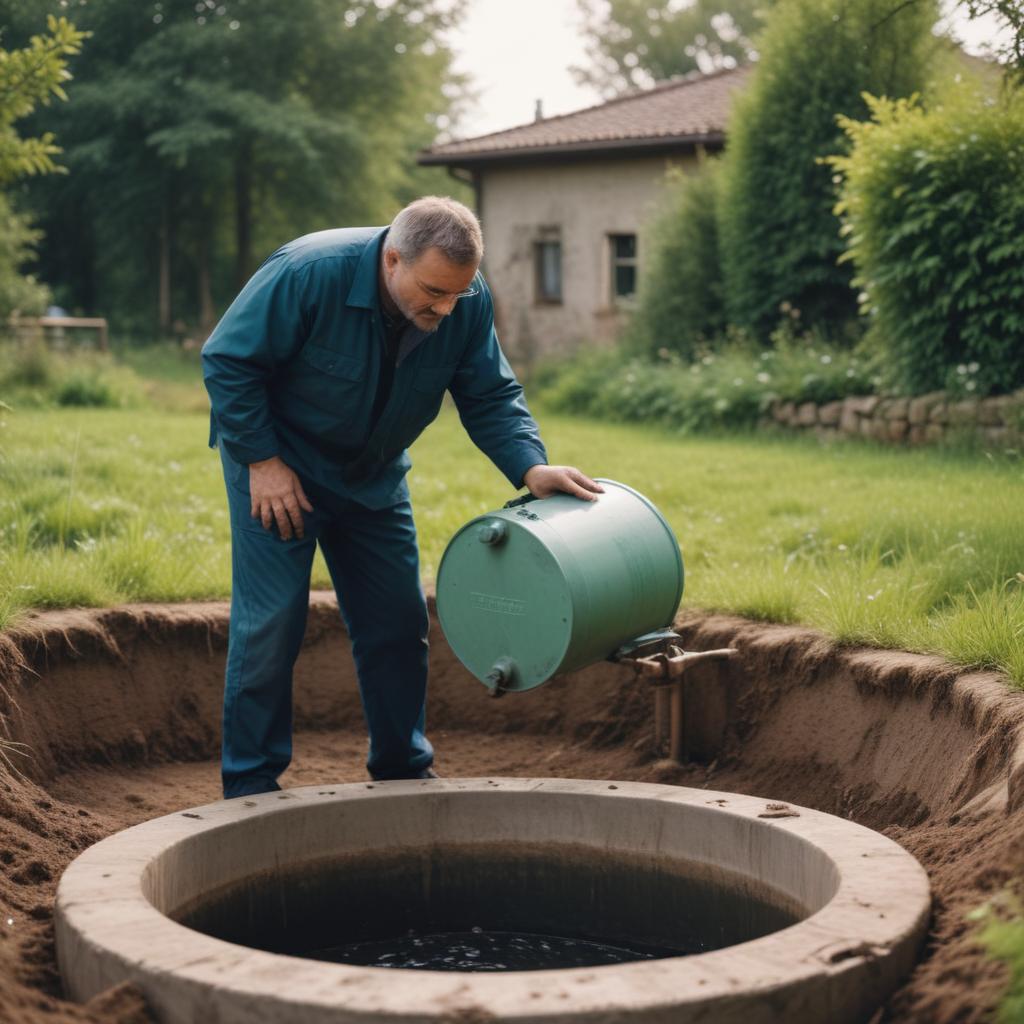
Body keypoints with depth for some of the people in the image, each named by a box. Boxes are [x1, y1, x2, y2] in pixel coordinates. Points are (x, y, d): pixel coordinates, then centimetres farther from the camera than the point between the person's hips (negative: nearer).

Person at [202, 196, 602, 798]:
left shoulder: (468, 301, -16)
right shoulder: (309, 273, -31)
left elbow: (491, 396, -7)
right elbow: (228, 362, -21)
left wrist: (530, 466, -24)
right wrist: (263, 461, -21)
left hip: (375, 477, 5)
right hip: (278, 469, -5)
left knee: (398, 623, 5)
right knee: (270, 624, -7)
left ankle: (404, 770, 20)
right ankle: (251, 784, 5)